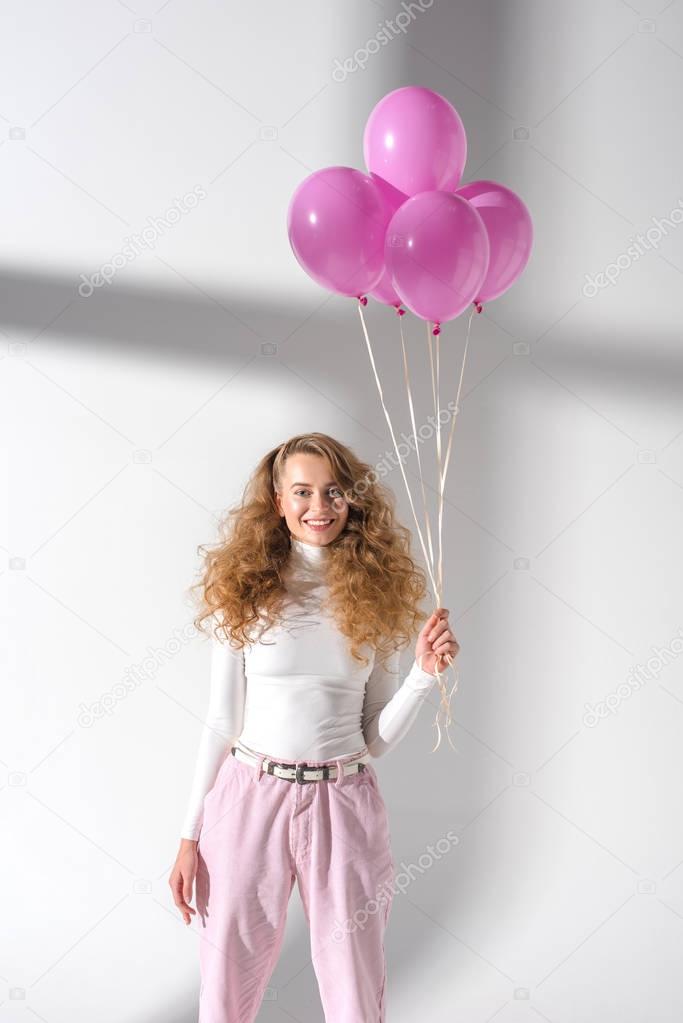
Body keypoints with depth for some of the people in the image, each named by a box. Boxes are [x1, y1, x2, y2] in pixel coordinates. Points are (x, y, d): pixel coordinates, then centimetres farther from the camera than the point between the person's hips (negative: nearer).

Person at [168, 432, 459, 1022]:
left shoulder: (376, 595, 4)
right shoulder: (245, 594, 1)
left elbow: (377, 740, 6)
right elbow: (221, 723, 4)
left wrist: (424, 674, -9)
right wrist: (190, 837, 3)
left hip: (343, 807, 1)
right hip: (249, 799, -1)